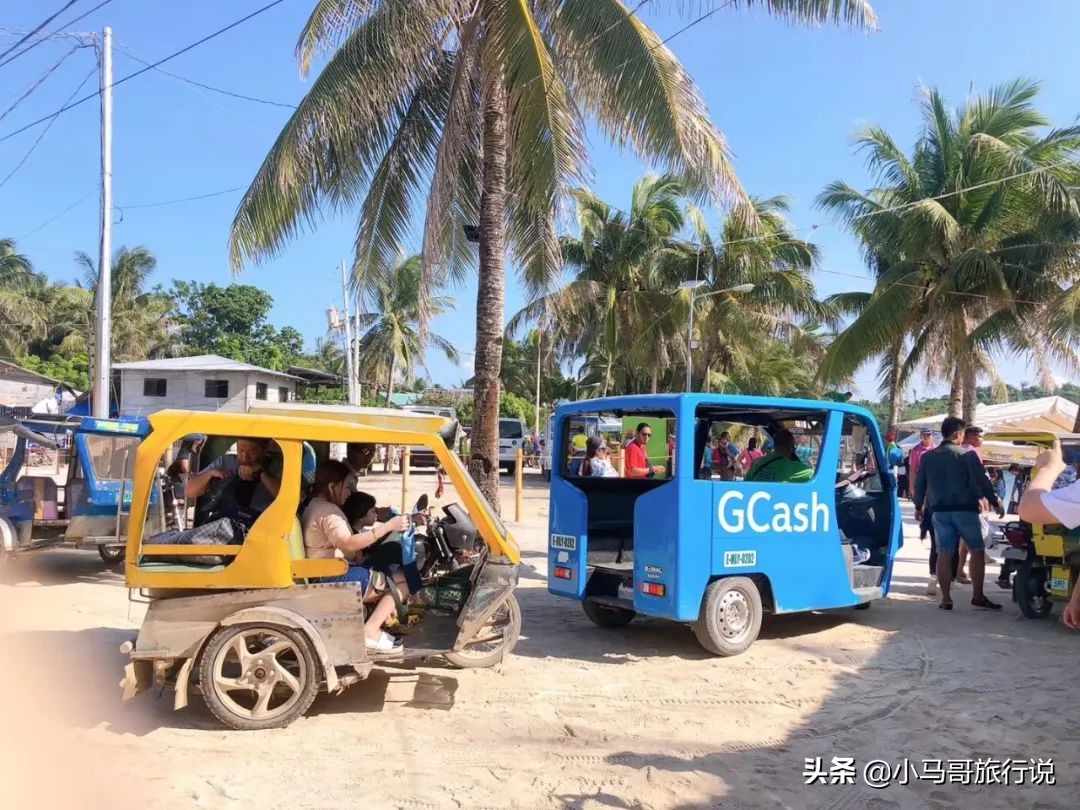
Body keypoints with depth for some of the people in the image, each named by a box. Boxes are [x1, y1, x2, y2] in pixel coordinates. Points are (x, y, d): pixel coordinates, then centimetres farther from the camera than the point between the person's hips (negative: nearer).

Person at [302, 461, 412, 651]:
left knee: (392, 579, 15)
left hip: (326, 579, 11)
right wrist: (388, 526, -29)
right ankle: (370, 631, -18)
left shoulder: (315, 507, 20)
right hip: (333, 581, -11)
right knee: (403, 581, -11)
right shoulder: (328, 511, -14)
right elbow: (348, 543, -30)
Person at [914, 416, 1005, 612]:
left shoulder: (927, 457, 7)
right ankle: (977, 596, 7)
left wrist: (918, 507, 22)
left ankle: (946, 599, 4)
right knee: (977, 551, 8)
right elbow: (981, 481, -7)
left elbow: (920, 484, 10)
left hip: (940, 511, 4)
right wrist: (996, 502, 3)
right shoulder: (967, 455, -5)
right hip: (965, 509, -4)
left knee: (944, 554, 3)